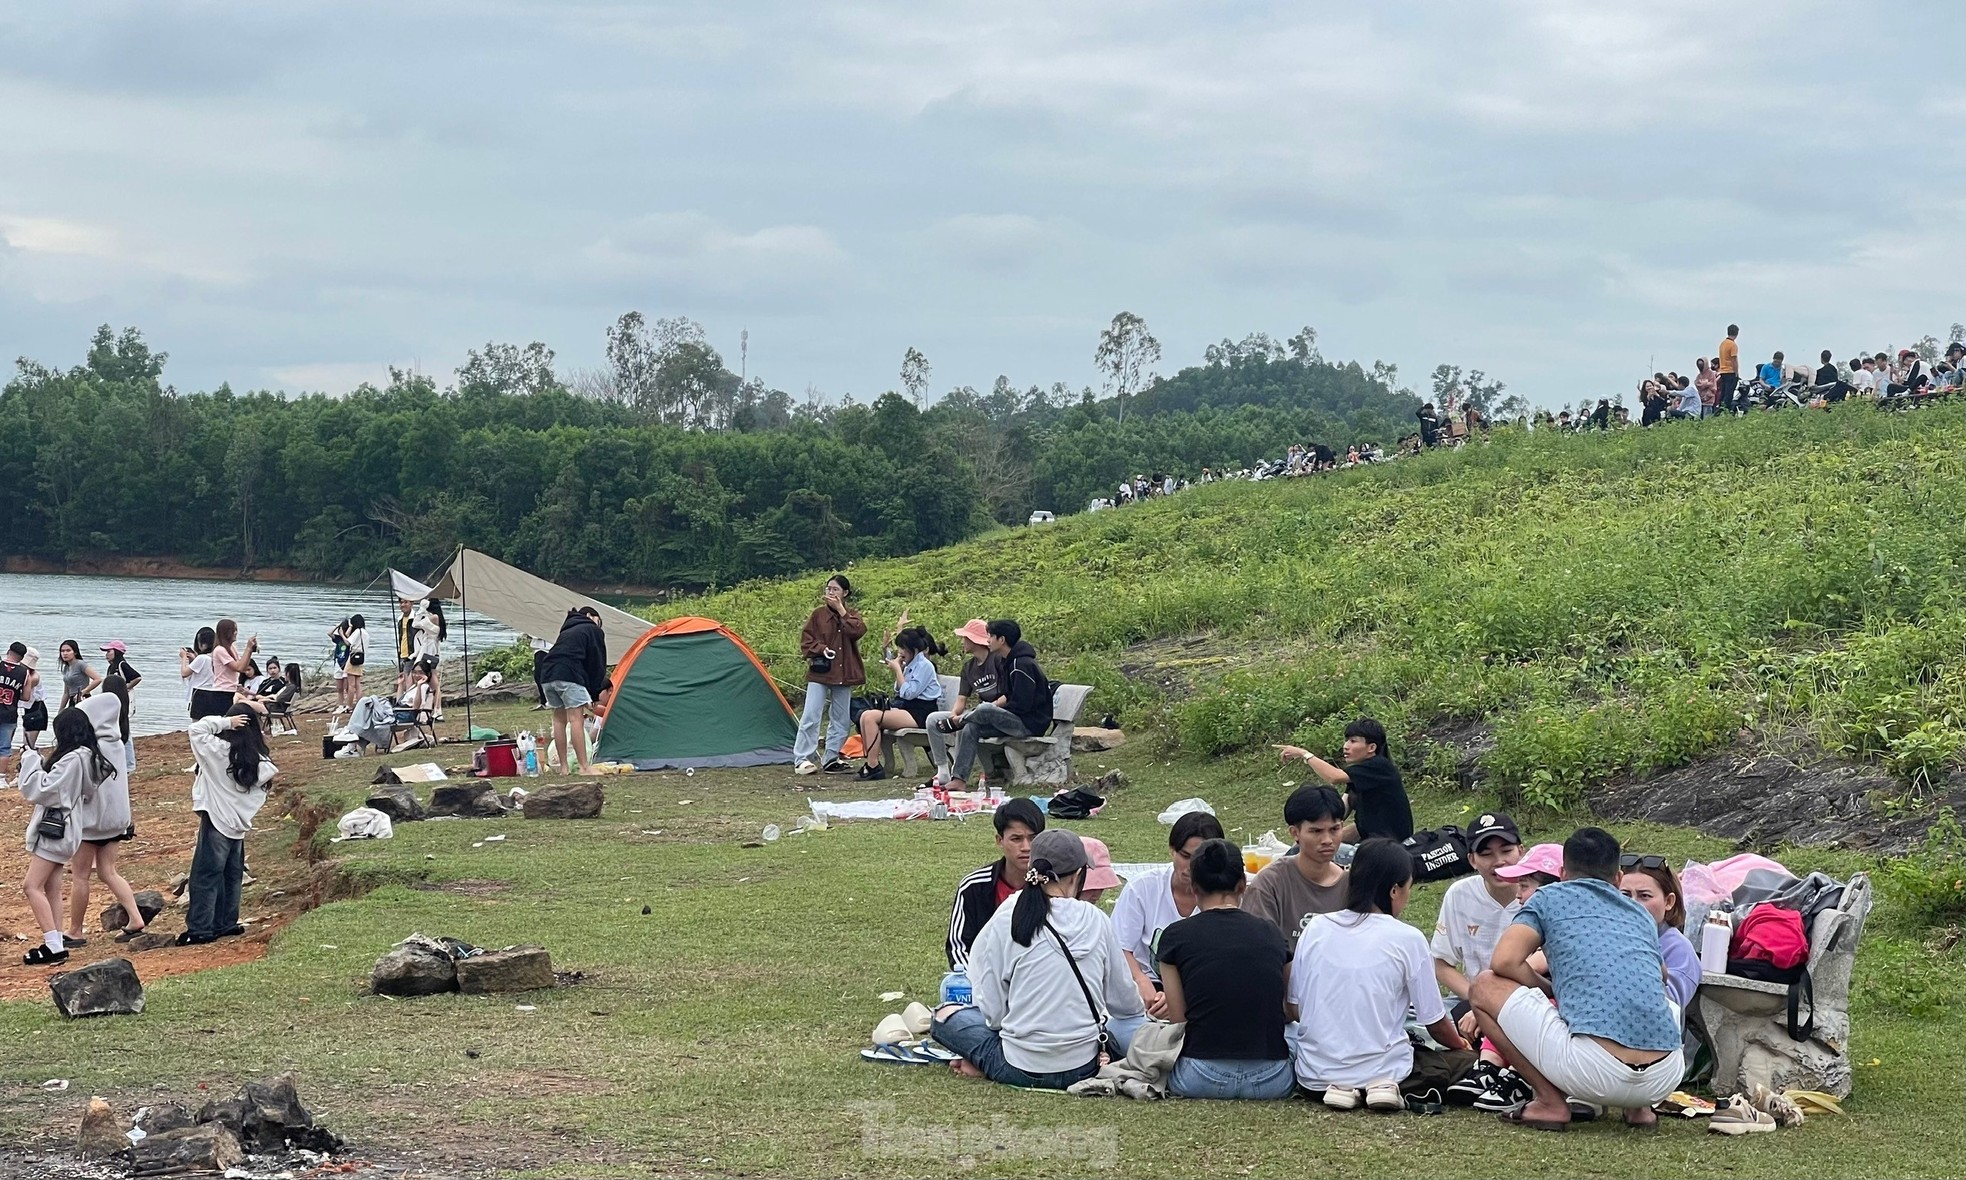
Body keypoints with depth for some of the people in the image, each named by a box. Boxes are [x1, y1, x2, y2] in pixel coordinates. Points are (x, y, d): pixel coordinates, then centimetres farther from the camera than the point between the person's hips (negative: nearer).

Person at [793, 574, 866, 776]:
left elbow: (858, 631, -15)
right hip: (820, 672, -3)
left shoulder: (852, 615, 8)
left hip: (843, 674, 3)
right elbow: (806, 640, 3)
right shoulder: (818, 614, 3)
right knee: (811, 716, -10)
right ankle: (801, 760, -8)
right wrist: (821, 649, -14)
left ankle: (830, 759, 16)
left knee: (840, 720, 7)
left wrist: (841, 609, -14)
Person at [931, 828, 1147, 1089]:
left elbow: (994, 1012, -6)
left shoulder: (1006, 920, -8)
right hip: (1084, 1066, 0)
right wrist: (1143, 1017, 31)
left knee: (945, 1016, 20)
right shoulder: (1096, 920, -2)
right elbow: (1125, 1003, 9)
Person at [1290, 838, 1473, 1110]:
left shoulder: (1315, 928, 2)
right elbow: (1435, 1024, 0)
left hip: (1314, 1076, 4)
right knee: (1466, 1060, 15)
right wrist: (1461, 1044, 22)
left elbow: (1294, 1010, 6)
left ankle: (1340, 1087, 4)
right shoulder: (1408, 939, -8)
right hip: (1381, 1068, -4)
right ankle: (1386, 1086, -6)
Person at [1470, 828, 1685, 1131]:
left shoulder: (1549, 898, 16)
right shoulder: (1642, 915, 27)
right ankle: (1639, 1107, 20)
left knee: (1485, 986, 14)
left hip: (1596, 1070, -5)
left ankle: (1551, 1101, 6)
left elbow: (1505, 962, 2)